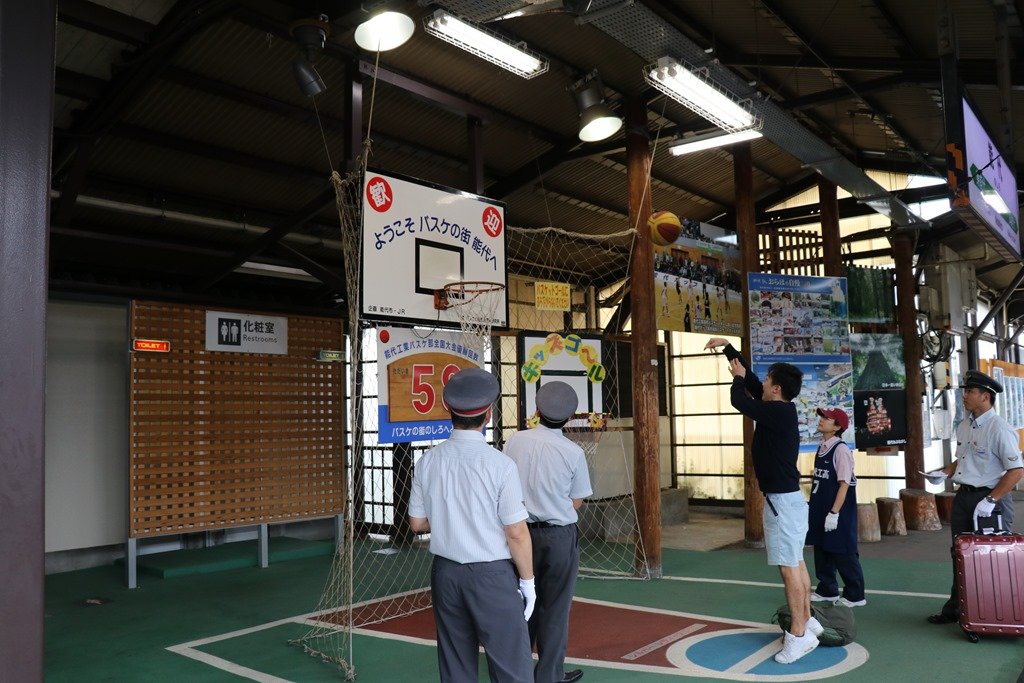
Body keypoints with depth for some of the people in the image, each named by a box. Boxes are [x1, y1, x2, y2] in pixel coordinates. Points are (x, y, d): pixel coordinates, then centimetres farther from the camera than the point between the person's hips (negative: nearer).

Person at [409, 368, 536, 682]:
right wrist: (528, 581, -1)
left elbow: (417, 523, 7)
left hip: (445, 574, 5)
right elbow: (516, 533, -13)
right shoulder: (500, 464, -16)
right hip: (492, 575, -5)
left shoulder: (428, 461, -2)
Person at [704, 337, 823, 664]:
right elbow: (751, 383, 16)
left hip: (782, 500, -10)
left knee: (789, 566, -7)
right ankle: (806, 621, 25)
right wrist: (728, 347, 20)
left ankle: (799, 635, -3)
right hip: (788, 498, 10)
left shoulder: (778, 412, -18)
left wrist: (738, 377, 6)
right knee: (796, 563, 15)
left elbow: (739, 400, -15)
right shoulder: (781, 411, 8)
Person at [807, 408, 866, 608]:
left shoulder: (840, 449, -16)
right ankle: (827, 590, 28)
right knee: (821, 549, 15)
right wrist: (814, 507, 16)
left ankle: (854, 595, 15)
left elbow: (844, 484, -19)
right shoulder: (822, 448, 9)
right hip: (820, 509, 8)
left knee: (843, 553, 2)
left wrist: (834, 513, -21)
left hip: (837, 511, -8)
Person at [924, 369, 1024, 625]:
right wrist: (944, 473, 5)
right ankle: (955, 607, 26)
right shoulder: (963, 427, 10)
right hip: (963, 496, 8)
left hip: (990, 500, -8)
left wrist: (990, 501, -22)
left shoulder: (999, 429, -16)